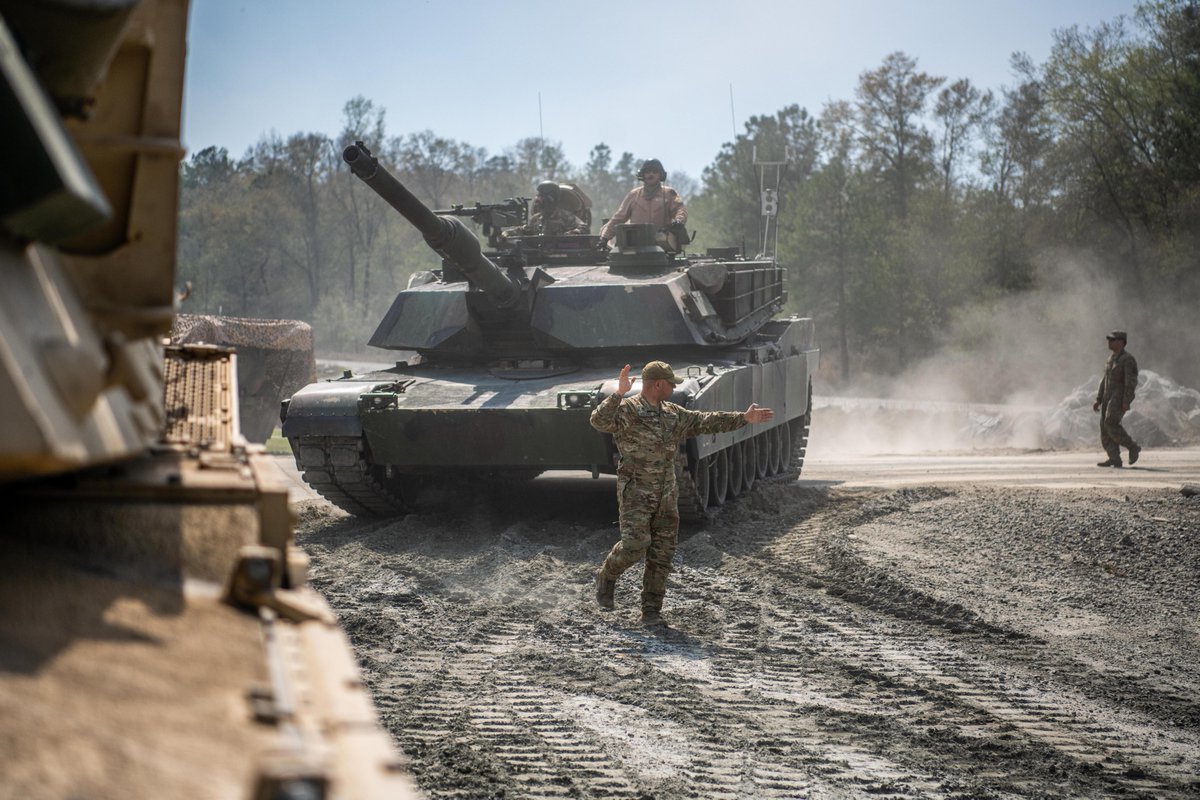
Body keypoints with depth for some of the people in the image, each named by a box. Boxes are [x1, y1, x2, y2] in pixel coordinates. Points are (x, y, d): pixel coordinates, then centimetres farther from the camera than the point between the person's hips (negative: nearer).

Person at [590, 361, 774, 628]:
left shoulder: (673, 415, 12)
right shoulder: (626, 410, -10)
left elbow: (705, 421, 16)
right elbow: (599, 421, -27)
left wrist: (743, 418, 14)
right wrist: (618, 394, -38)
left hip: (666, 495, 6)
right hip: (636, 492, -6)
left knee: (662, 555, 2)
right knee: (635, 544, -19)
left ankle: (651, 611, 8)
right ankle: (606, 576, 11)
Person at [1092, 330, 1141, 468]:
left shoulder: (1128, 359, -11)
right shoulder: (1112, 358, 17)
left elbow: (1131, 382, -17)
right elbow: (1105, 380, 19)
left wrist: (1126, 402, -23)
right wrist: (1098, 400, 14)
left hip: (1121, 396, -9)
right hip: (1109, 396, 9)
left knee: (1111, 424, -18)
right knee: (1105, 426, -2)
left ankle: (1133, 447, -2)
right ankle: (1114, 459, -4)